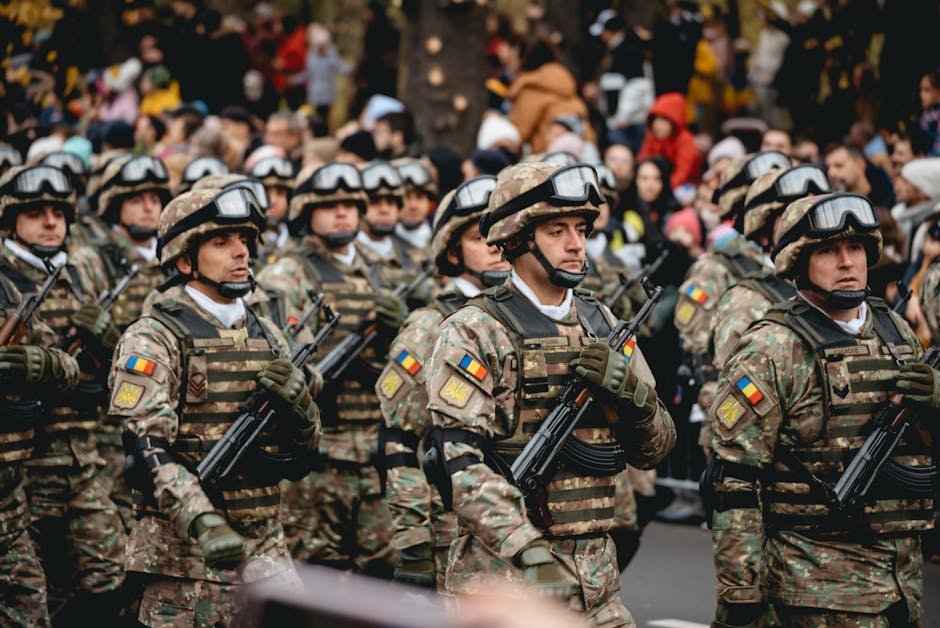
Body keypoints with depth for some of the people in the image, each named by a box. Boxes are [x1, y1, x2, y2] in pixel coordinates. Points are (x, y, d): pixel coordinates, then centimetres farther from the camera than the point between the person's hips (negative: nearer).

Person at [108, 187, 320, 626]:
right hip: (186, 558, -5)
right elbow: (147, 448, -19)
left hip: (265, 551, 5)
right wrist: (202, 521, -34)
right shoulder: (152, 341, -7)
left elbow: (303, 446, 15)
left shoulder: (266, 337, 12)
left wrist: (297, 399, -7)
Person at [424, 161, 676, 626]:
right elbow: (457, 467, -16)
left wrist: (632, 390, -7)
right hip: (505, 576, -5)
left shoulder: (601, 325, 12)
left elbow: (653, 449, 14)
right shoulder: (472, 334, -6)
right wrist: (531, 553, -24)